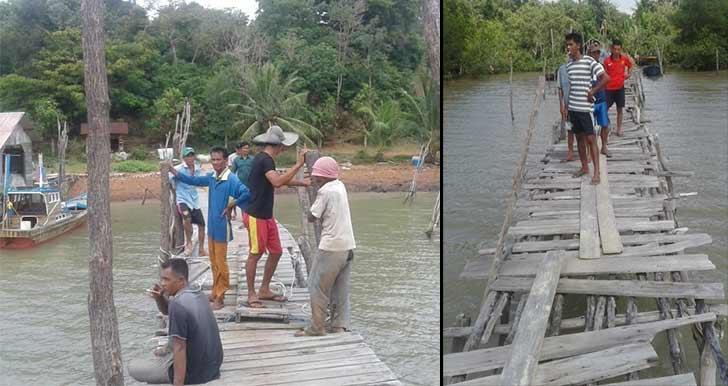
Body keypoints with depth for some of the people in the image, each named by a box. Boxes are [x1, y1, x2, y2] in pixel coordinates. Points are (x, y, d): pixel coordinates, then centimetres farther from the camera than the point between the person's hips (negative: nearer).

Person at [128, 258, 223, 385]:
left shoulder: (178, 304, -24)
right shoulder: (197, 294, 4)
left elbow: (180, 349, -25)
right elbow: (167, 310, 20)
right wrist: (159, 297, -1)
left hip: (194, 372, -9)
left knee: (133, 367, 8)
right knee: (161, 354, 33)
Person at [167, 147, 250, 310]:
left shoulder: (231, 179, -18)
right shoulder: (211, 177, 4)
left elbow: (247, 193, -29)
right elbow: (193, 181, 14)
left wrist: (230, 206, -18)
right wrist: (173, 171, 8)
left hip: (222, 226, -8)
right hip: (211, 225, 8)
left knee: (221, 263, 0)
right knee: (214, 262, 17)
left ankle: (220, 298, 7)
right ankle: (215, 293, 29)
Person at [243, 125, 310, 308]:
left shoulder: (265, 160, 13)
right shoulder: (264, 160, -18)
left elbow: (278, 180, 27)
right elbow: (277, 182, -33)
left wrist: (301, 182, 22)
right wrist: (298, 164, -31)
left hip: (267, 216, 10)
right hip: (256, 216, -10)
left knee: (276, 252, 12)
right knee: (255, 254, 0)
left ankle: (264, 290, 23)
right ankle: (251, 294, 11)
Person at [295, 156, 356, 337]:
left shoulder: (325, 191, -14)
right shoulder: (340, 185, 9)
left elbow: (311, 217, -10)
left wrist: (313, 205, 5)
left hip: (331, 247, -8)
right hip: (347, 246, 8)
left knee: (318, 287, 2)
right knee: (341, 288, 13)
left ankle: (316, 327, 6)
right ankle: (340, 324, 15)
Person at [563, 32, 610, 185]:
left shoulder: (589, 61, -10)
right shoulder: (569, 65, 9)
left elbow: (606, 78, -14)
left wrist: (592, 91, -11)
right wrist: (567, 106, 15)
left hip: (585, 108, -6)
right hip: (573, 108, 6)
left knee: (590, 139, -5)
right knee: (579, 138, 14)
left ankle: (596, 172, -3)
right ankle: (584, 167, 25)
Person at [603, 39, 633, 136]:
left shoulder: (625, 59, -4)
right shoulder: (607, 61, -9)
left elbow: (630, 65, 19)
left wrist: (629, 73, 6)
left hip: (620, 87, 2)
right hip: (609, 88, -2)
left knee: (619, 109, 7)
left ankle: (619, 129, 15)